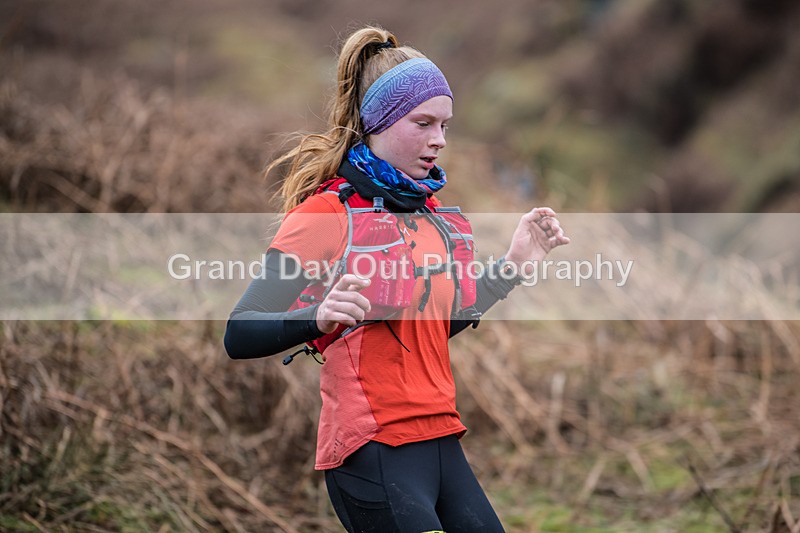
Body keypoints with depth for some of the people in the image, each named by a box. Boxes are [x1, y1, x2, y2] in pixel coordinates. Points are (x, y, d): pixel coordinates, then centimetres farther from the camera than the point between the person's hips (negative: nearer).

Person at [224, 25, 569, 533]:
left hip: (440, 442, 7)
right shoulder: (327, 210, -10)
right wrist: (320, 318, -33)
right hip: (374, 452, -7)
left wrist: (513, 265, 14)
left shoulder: (429, 208, 12)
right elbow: (238, 335, -16)